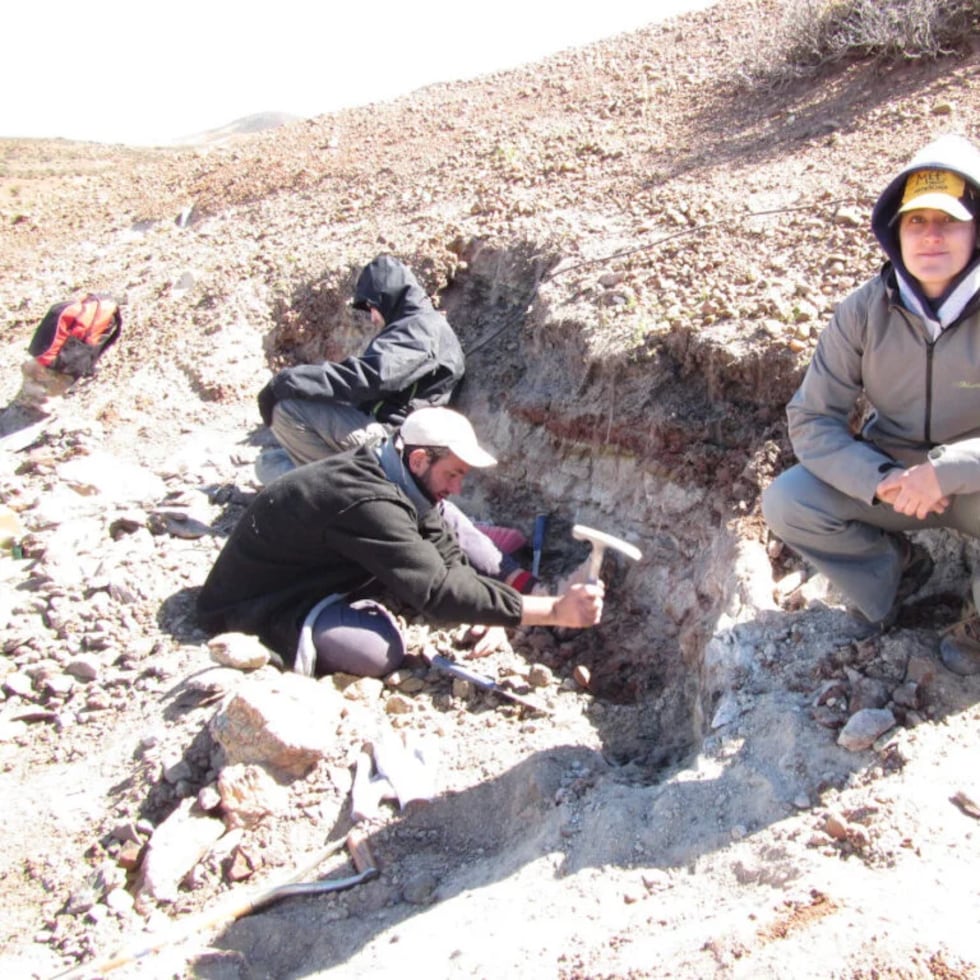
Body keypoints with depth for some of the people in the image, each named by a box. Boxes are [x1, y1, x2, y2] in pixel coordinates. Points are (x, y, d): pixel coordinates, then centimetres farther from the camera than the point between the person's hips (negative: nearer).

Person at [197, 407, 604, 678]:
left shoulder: (401, 481, -5)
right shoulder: (368, 503, -34)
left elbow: (450, 564, -3)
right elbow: (438, 591, -38)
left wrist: (491, 615, -18)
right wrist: (554, 611, -36)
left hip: (312, 576, 9)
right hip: (249, 605, -9)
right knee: (380, 652, -32)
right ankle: (293, 641, -6)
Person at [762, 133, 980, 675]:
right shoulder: (865, 310, -13)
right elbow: (811, 419, -12)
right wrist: (881, 481, -26)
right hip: (888, 476, 2)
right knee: (785, 502, -21)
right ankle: (897, 566, 10)